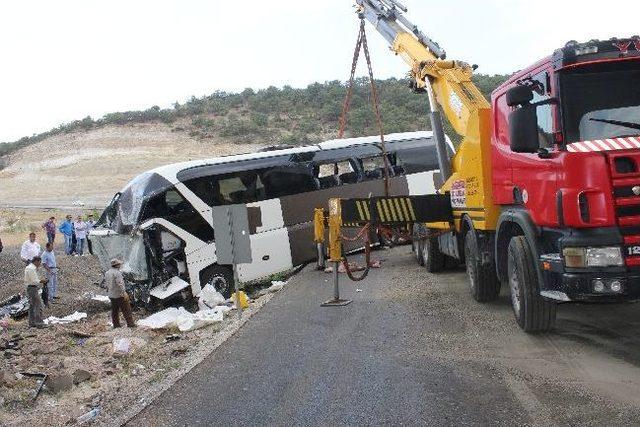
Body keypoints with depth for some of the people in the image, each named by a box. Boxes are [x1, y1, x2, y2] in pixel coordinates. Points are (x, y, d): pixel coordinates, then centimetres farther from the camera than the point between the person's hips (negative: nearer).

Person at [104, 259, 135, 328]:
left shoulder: (107, 273, 8)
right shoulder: (117, 273, -19)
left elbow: (106, 284, 14)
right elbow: (120, 284, -24)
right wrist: (124, 293, -22)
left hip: (111, 295, 8)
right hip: (119, 295, -8)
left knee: (115, 311, 13)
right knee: (126, 309, 0)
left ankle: (116, 325, 18)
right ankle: (130, 323, 3)